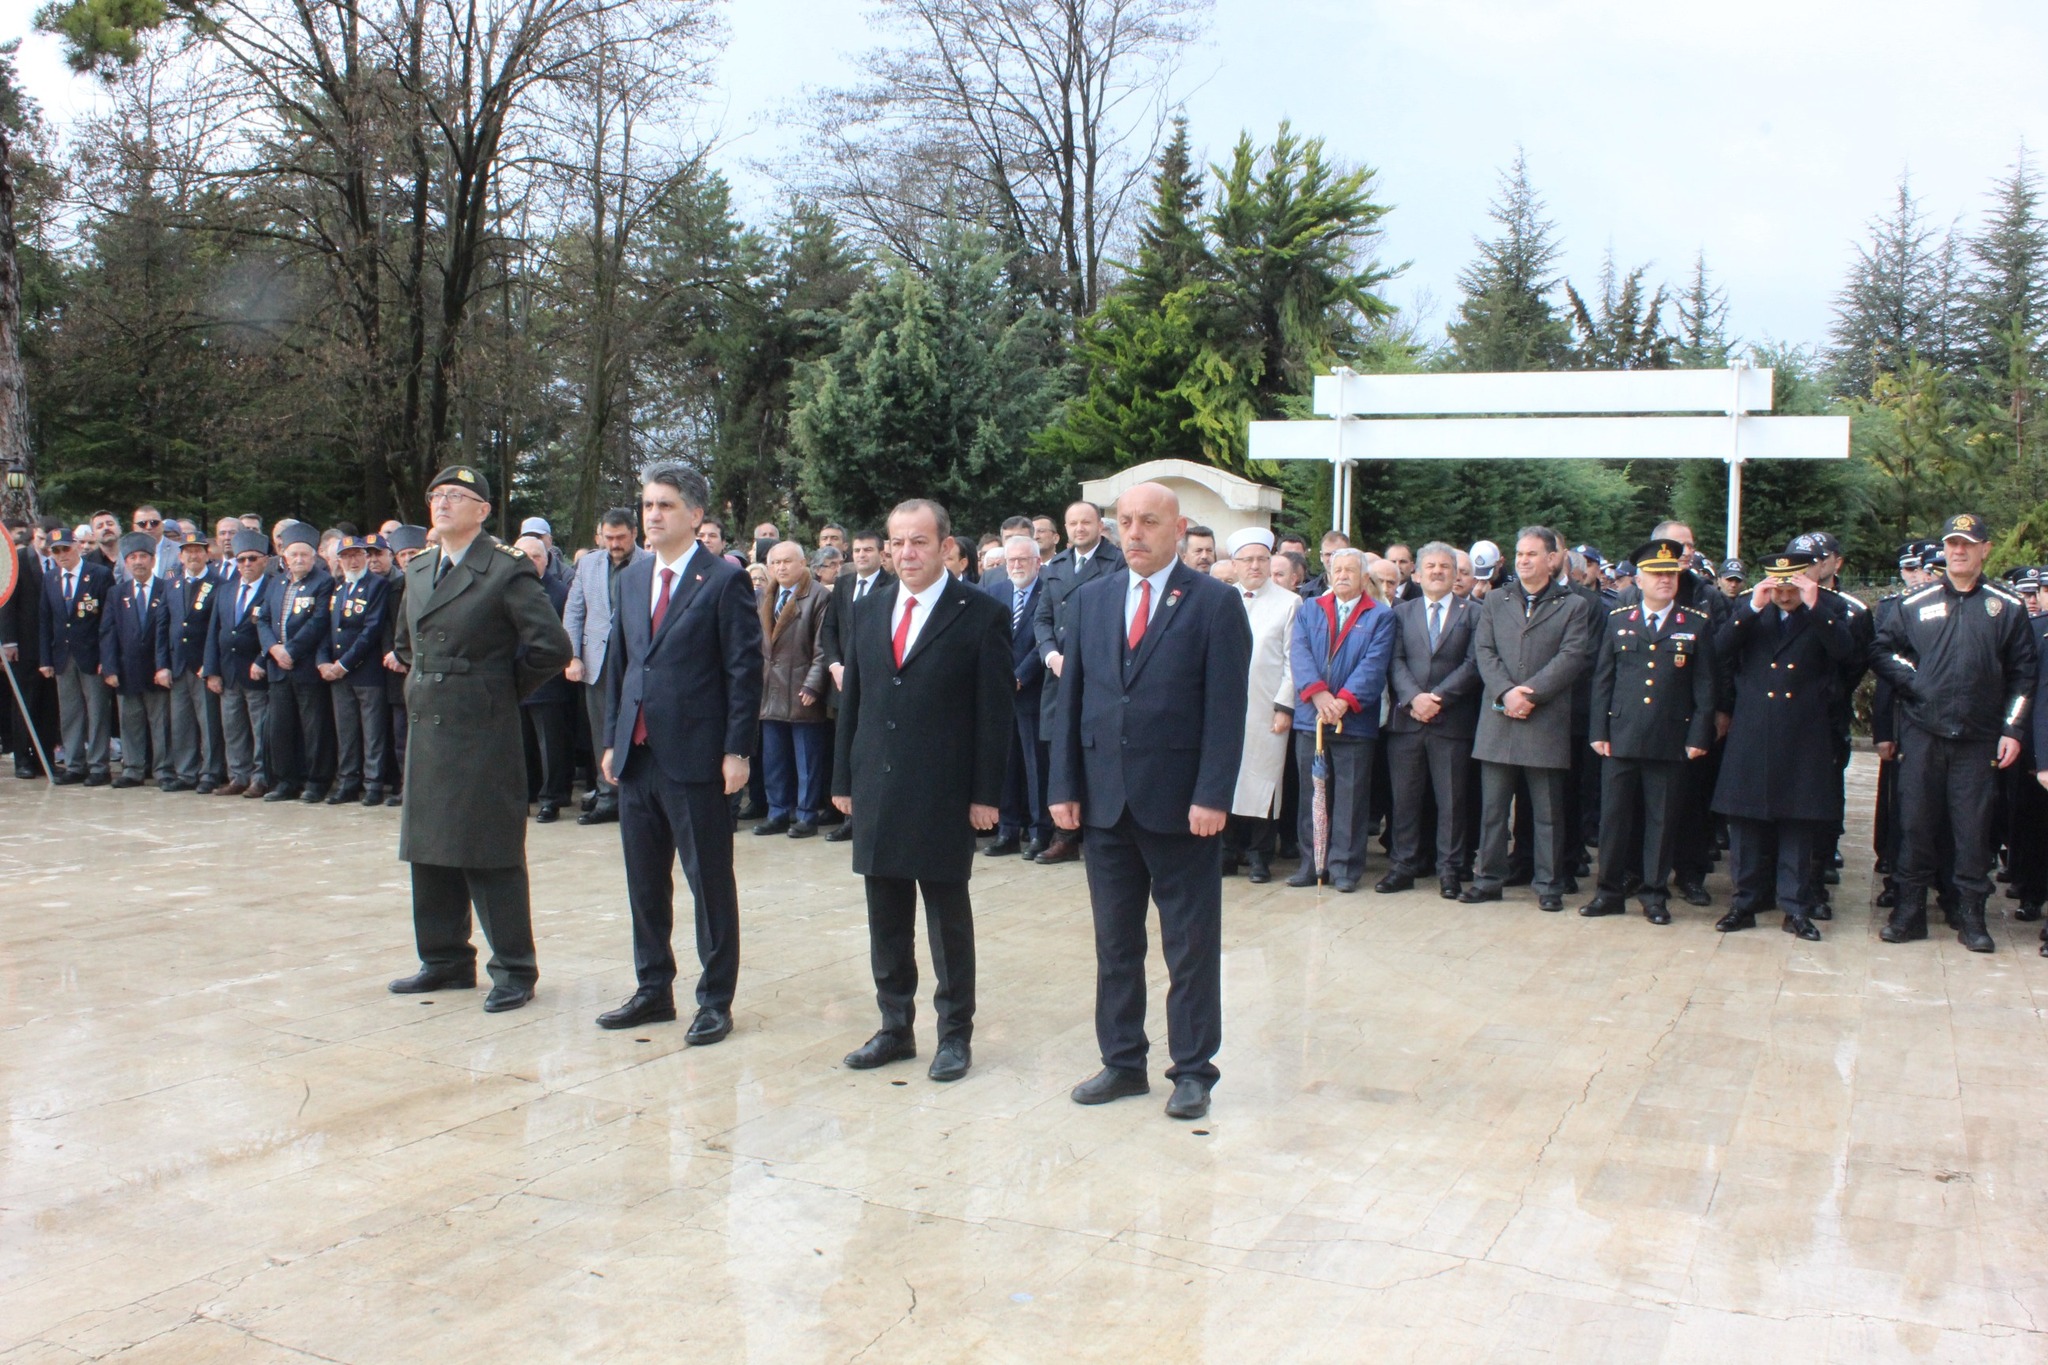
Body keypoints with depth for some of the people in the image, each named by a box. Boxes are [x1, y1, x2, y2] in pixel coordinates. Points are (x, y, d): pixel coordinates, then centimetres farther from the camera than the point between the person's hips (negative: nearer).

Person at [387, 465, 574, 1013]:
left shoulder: (506, 572, -10)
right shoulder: (417, 571, 13)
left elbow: (551, 648, -16)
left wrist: (506, 689, -5)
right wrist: (430, 683, 17)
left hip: (483, 732, -7)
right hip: (427, 729, 8)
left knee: (491, 855, -3)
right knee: (430, 849, 13)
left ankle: (514, 970, 7)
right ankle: (445, 960, 25)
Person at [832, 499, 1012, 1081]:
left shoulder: (982, 615, -6)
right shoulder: (870, 613, 11)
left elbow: (996, 710, -8)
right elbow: (852, 700, 14)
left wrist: (985, 793, -11)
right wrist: (843, 779, 9)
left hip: (944, 793, -5)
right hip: (876, 789, 5)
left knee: (948, 915, 5)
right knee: (886, 916, 11)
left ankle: (955, 1033, 17)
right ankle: (895, 1026, 24)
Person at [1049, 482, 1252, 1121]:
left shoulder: (1214, 602, -5)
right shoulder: (1091, 598, 9)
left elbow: (1226, 708, -9)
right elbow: (1071, 696, 9)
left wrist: (1212, 796, -15)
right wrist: (1065, 786, 2)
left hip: (1180, 801, -4)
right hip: (1106, 798, 4)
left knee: (1191, 945, 5)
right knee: (1114, 942, 12)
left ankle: (1192, 1069, 17)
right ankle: (1122, 1062, 24)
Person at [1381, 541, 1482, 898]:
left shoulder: (1473, 613, 6)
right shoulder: (1401, 613, 13)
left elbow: (1473, 664, -4)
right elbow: (1395, 662, 3)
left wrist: (1437, 698, -13)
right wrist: (1414, 697, -14)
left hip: (1453, 721, -2)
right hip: (1406, 720, 2)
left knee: (1452, 800, 2)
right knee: (1405, 798, 5)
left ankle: (1449, 871, 9)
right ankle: (1403, 866, 13)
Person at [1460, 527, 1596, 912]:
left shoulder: (1574, 606, 5)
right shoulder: (1495, 600, 13)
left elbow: (1572, 657, -6)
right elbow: (1484, 651, 4)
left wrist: (1530, 693, -15)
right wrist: (1506, 692, -12)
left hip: (1546, 721, -2)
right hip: (1498, 720, 3)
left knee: (1548, 811, 3)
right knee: (1493, 807, 7)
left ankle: (1549, 885, 11)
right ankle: (1489, 878, 15)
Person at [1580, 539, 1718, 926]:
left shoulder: (1697, 625, 4)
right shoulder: (1617, 620, 9)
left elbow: (1704, 685, 2)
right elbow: (1602, 680, 8)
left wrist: (1699, 736, -4)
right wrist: (1599, 731, 2)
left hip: (1670, 742, -1)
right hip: (1621, 737, 1)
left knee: (1661, 819, 5)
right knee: (1614, 816, 4)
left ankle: (1655, 894, 15)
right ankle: (1610, 891, 14)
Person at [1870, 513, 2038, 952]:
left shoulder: (2008, 608, 5)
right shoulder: (1915, 605, 6)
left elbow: (2023, 672, 5)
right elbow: (1881, 653, 10)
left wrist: (2012, 729, -1)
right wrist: (1915, 680, -6)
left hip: (1978, 738, -1)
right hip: (1922, 734, 1)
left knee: (1973, 827, 2)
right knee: (1916, 822, 4)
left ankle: (1971, 916, 12)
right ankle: (1910, 911, 12)